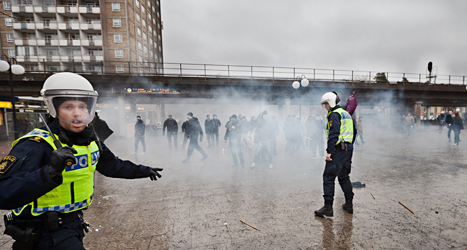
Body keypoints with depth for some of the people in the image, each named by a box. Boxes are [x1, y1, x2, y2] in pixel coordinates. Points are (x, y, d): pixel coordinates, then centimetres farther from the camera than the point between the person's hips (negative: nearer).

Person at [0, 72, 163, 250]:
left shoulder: (91, 140, -1)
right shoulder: (36, 145, -23)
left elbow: (113, 166, 10)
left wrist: (144, 171, 15)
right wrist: (50, 172, -44)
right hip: (44, 231, -7)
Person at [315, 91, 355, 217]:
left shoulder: (334, 114, -10)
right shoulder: (347, 114, 20)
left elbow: (333, 134, -21)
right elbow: (353, 132, 22)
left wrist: (329, 151, -22)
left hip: (338, 150, -10)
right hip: (348, 149, 10)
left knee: (328, 177, -6)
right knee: (344, 176, 19)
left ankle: (328, 208, -4)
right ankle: (349, 204, 27)